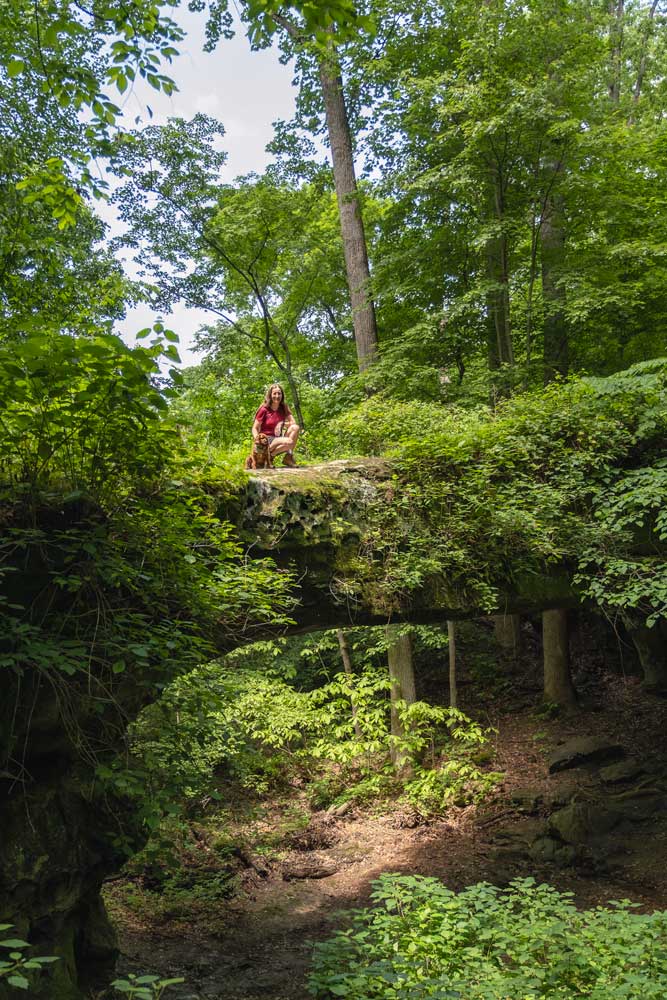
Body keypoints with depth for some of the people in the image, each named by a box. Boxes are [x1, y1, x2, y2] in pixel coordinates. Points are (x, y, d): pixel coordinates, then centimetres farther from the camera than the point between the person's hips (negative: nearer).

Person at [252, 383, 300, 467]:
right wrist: (257, 440, -24)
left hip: (278, 439, 5)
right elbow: (255, 428, -5)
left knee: (295, 428, -20)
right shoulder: (264, 410, -6)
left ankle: (289, 457, -17)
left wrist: (283, 424, -18)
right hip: (266, 440, -5)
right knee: (289, 442, -33)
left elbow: (294, 423, 1)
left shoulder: (284, 409, 8)